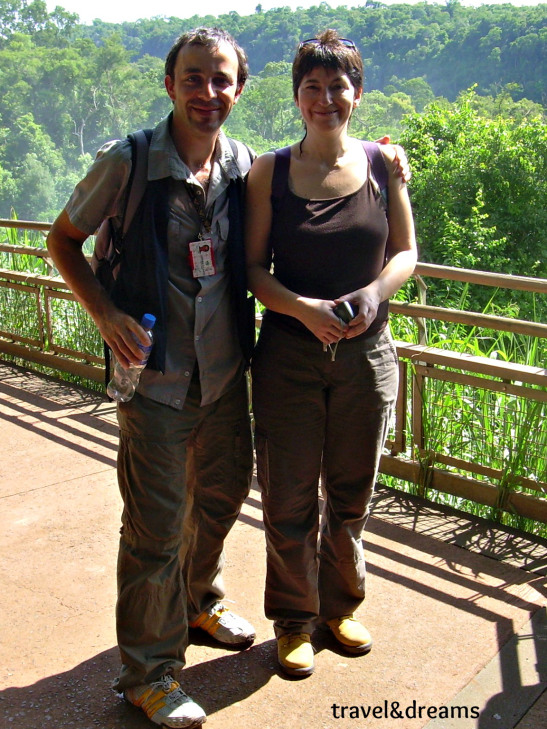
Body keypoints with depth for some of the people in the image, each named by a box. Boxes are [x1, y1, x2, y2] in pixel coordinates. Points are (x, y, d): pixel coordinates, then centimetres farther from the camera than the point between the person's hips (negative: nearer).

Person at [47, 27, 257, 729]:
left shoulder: (246, 166, 2)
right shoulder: (127, 162, -10)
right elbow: (63, 239, 0)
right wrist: (105, 313, -13)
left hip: (226, 369, 5)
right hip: (157, 377, -5)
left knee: (222, 493, 21)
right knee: (155, 529, 1)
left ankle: (199, 600, 49)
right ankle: (148, 673, 22)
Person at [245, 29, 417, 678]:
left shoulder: (383, 162, 1)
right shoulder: (270, 171, -2)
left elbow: (406, 251, 6)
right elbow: (253, 266, -3)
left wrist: (375, 293, -14)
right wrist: (302, 307, -20)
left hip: (365, 353, 2)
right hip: (289, 354, -1)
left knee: (351, 494, 15)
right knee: (290, 498, 7)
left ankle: (340, 606, 38)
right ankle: (294, 620, 30)